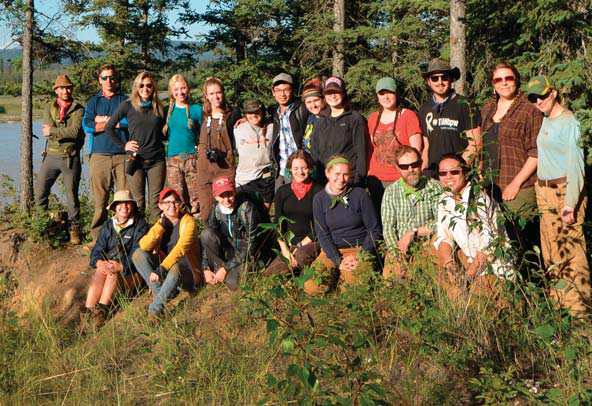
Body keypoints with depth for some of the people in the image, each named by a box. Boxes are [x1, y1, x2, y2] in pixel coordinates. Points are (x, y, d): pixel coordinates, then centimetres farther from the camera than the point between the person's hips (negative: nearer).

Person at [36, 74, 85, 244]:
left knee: (72, 195, 2)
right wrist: (65, 132, -14)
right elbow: (46, 131, -6)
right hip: (51, 155, 3)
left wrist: (53, 131, -12)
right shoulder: (49, 108, 9)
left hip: (71, 158, -3)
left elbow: (75, 131, -16)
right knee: (40, 192, 4)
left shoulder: (79, 109, 0)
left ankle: (74, 228, 14)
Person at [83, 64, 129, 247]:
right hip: (99, 155, 1)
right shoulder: (93, 102, 16)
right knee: (99, 199, -1)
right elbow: (87, 126, -1)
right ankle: (98, 237, 6)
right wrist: (116, 123, -4)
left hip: (122, 154, -1)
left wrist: (104, 120, -3)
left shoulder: (125, 100, 12)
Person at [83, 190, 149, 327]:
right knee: (100, 271, -30)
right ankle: (87, 311, -39)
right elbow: (97, 250, 2)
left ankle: (102, 310, -41)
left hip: (132, 275, -3)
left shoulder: (140, 226, 0)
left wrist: (121, 266, -30)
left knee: (113, 273, -33)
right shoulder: (107, 226, 14)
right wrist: (99, 262, -23)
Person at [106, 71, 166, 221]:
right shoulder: (128, 106, 0)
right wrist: (123, 145, 1)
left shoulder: (159, 107, 7)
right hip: (135, 160, -2)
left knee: (156, 203, 2)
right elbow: (109, 127, 5)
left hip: (157, 160, 2)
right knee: (138, 202, 2)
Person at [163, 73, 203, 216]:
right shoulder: (168, 110, 10)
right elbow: (163, 134, 20)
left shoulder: (196, 109, 4)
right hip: (173, 158, 2)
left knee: (196, 198, -4)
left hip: (192, 158, -2)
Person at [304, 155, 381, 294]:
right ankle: (335, 274, 9)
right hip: (331, 251, 2)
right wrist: (339, 261, -14)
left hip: (359, 249, -2)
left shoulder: (360, 195, -1)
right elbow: (322, 234, -1)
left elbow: (374, 229, 1)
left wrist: (361, 256, -12)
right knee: (311, 287, -20)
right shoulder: (319, 199, 3)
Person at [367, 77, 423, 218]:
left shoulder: (409, 116, -1)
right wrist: (368, 173, 11)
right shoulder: (373, 118, 14)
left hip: (401, 179, -4)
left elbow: (416, 150, -4)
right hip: (376, 180, 4)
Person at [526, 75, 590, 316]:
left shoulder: (567, 121, -12)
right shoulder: (545, 121, 13)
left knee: (571, 251, -7)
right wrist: (542, 192, 10)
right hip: (545, 193, 8)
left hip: (564, 192, -8)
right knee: (552, 253, 12)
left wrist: (570, 203, -20)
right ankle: (558, 303, 21)